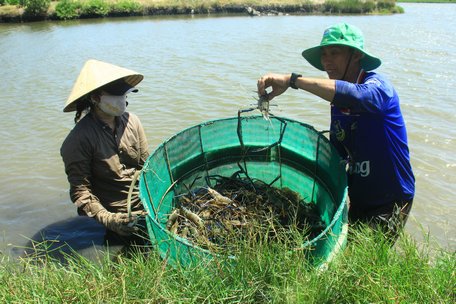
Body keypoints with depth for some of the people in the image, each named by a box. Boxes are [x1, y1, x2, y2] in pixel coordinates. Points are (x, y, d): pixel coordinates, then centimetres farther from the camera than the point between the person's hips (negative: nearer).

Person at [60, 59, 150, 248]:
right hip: (115, 215, -5)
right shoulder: (79, 139, -15)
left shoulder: (131, 121, 1)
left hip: (147, 208, 5)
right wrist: (107, 219, -23)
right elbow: (80, 191, -12)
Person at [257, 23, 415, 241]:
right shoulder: (337, 102, 3)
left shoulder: (377, 85, -20)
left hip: (390, 200, -7)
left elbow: (354, 95, -46)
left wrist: (292, 80, -46)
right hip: (358, 198, 7)